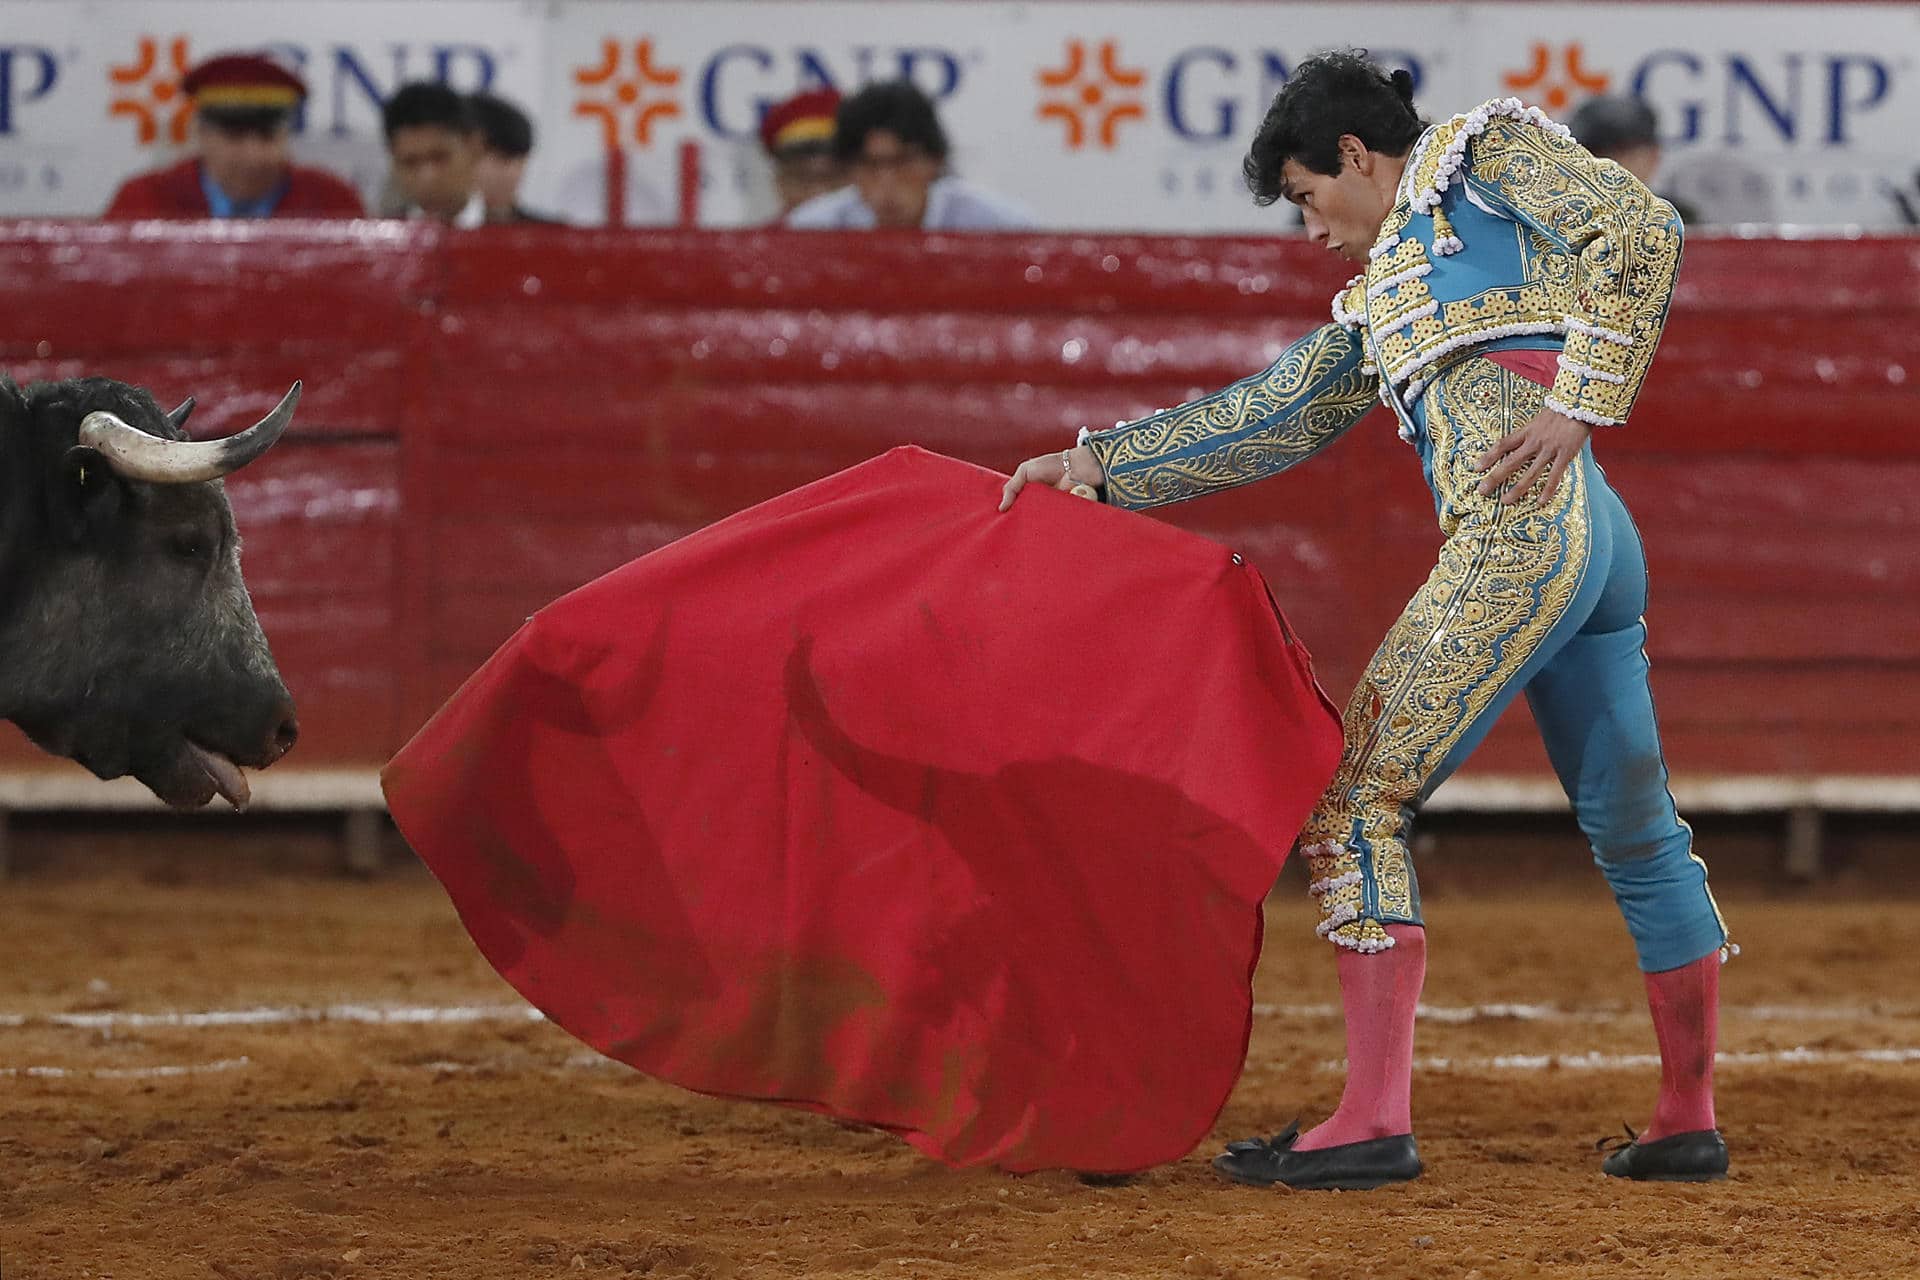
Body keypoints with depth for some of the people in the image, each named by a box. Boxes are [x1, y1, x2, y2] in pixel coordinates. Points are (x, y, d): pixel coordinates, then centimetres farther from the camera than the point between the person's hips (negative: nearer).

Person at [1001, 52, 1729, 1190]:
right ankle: (1690, 1123, 24)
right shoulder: (1379, 304, 30)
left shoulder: (1487, 151, 9)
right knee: (1640, 839, 15)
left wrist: (1577, 404, -12)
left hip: (1520, 535, -10)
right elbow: (1268, 419, 31)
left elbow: (1641, 229, -4)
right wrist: (1097, 463, 29)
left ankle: (1375, 1120, -14)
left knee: (1359, 798, -9)